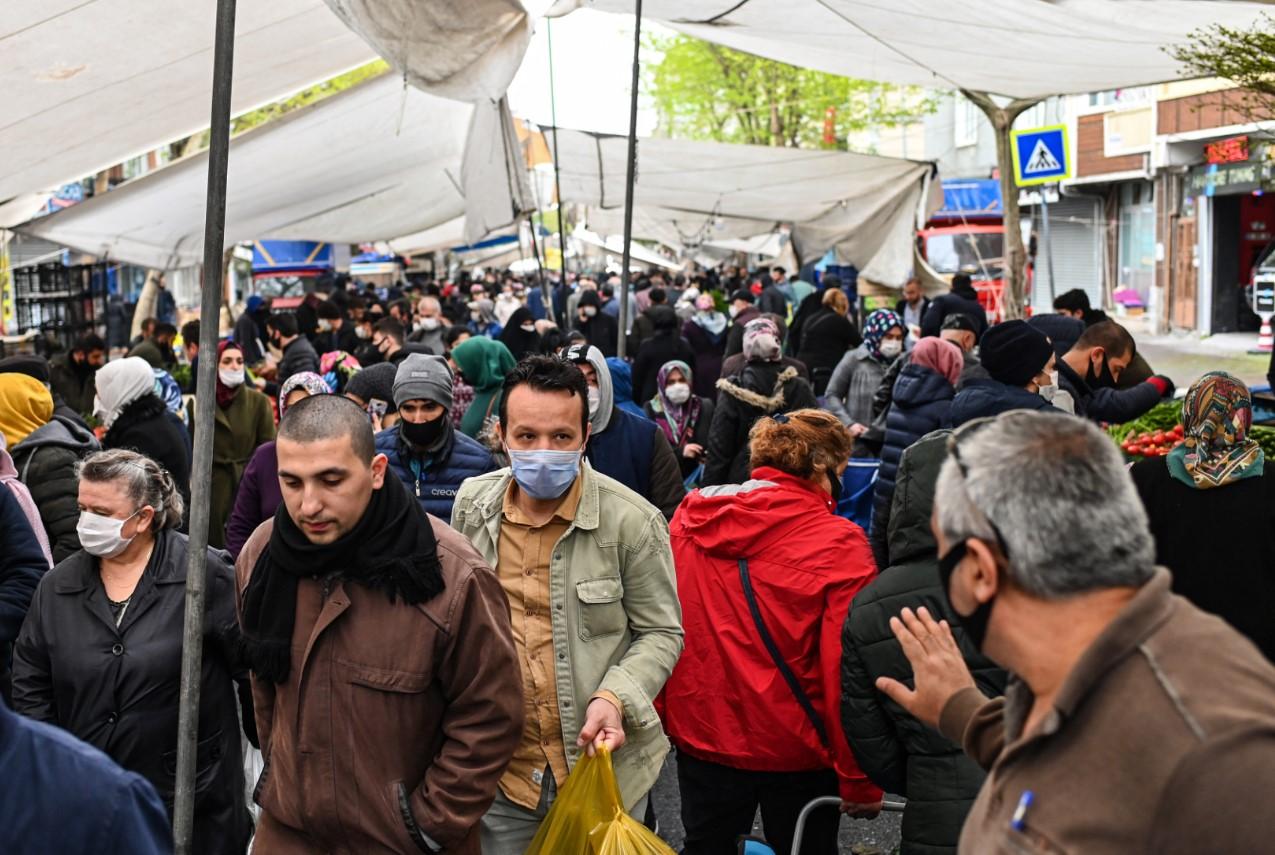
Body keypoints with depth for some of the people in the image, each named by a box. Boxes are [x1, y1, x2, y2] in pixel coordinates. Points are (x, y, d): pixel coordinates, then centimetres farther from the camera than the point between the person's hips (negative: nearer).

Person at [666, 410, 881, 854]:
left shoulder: (688, 517, -4)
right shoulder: (839, 543, -17)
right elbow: (847, 668, -19)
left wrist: (664, 711, 14)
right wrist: (860, 780, -11)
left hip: (699, 730, 4)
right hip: (795, 745, -4)